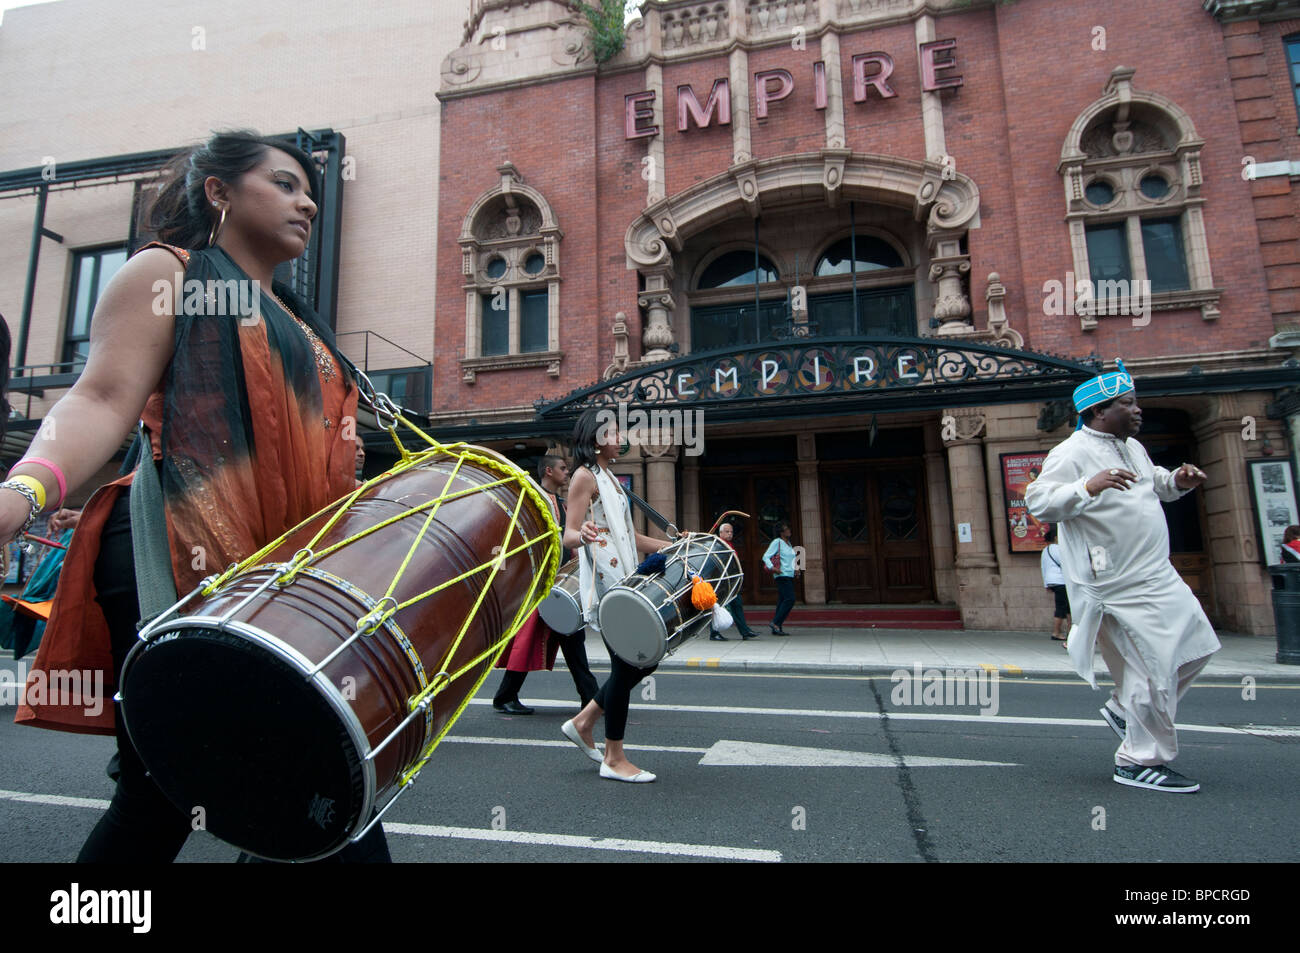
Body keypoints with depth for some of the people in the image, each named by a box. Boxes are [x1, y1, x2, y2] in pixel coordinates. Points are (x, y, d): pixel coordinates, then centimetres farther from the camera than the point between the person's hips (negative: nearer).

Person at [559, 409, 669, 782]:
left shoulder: (608, 478, 20)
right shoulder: (585, 476, -7)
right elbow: (568, 535, -16)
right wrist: (583, 535, -38)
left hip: (623, 580, 9)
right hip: (603, 582, -9)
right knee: (626, 665, -4)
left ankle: (583, 722, 23)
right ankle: (614, 758, 12)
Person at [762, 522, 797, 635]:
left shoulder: (788, 543, 18)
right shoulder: (777, 542, -7)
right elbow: (766, 557, -12)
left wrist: (795, 569, 15)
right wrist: (772, 568, -26)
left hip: (790, 575, 8)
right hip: (782, 575, -8)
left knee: (782, 601, 5)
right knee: (790, 599, -17)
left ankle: (777, 628, 7)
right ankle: (775, 623, -12)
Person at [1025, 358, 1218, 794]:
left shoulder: (1131, 446, 15)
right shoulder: (1072, 453, -16)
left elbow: (1152, 480, 32)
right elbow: (1038, 499, -26)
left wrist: (1177, 481, 11)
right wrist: (1088, 487, -39)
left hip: (1157, 575, 10)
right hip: (1118, 586, -10)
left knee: (1196, 646, 16)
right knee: (1155, 667, -5)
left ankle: (1124, 709, 29)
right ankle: (1140, 761, 12)